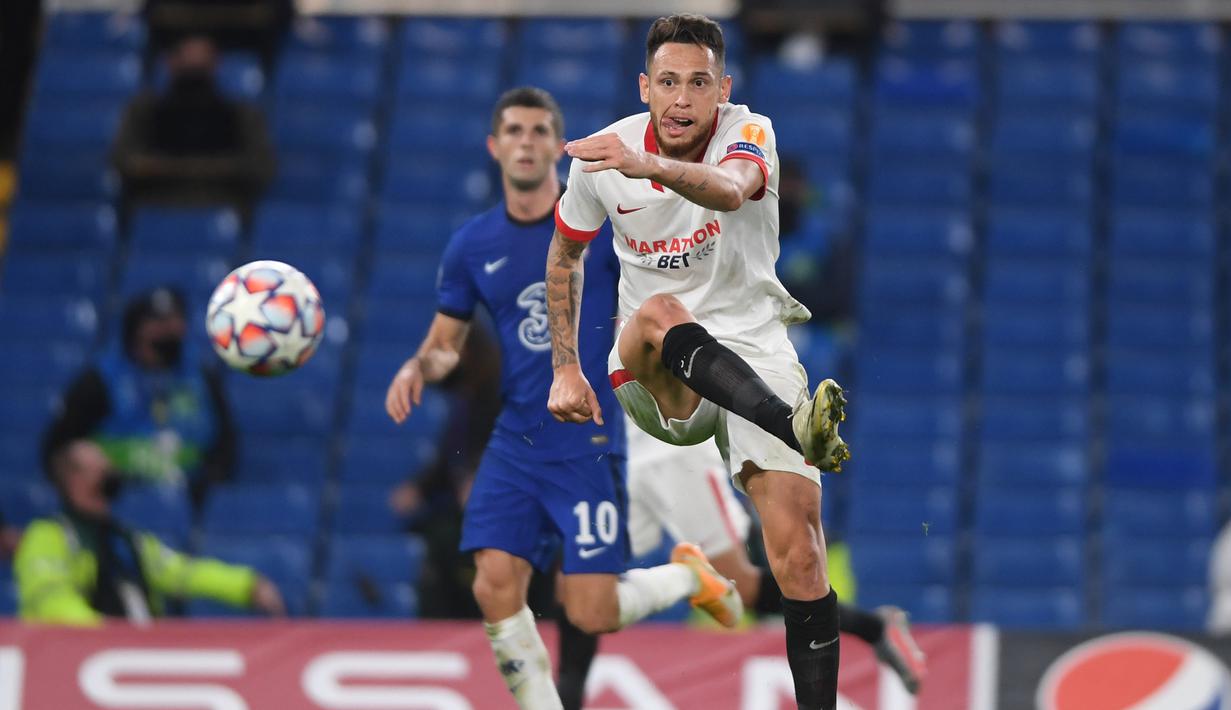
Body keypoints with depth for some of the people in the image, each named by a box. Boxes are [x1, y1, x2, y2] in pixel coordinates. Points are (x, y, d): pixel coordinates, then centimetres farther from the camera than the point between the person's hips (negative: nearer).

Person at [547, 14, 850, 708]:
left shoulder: (748, 133, -10)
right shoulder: (604, 154, -2)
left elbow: (729, 190, -36)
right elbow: (565, 254, 18)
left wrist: (652, 166, -55)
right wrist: (566, 368, 14)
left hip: (753, 349, -1)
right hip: (655, 381, 1)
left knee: (799, 552, -18)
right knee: (660, 312, -37)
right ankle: (804, 434, -57)